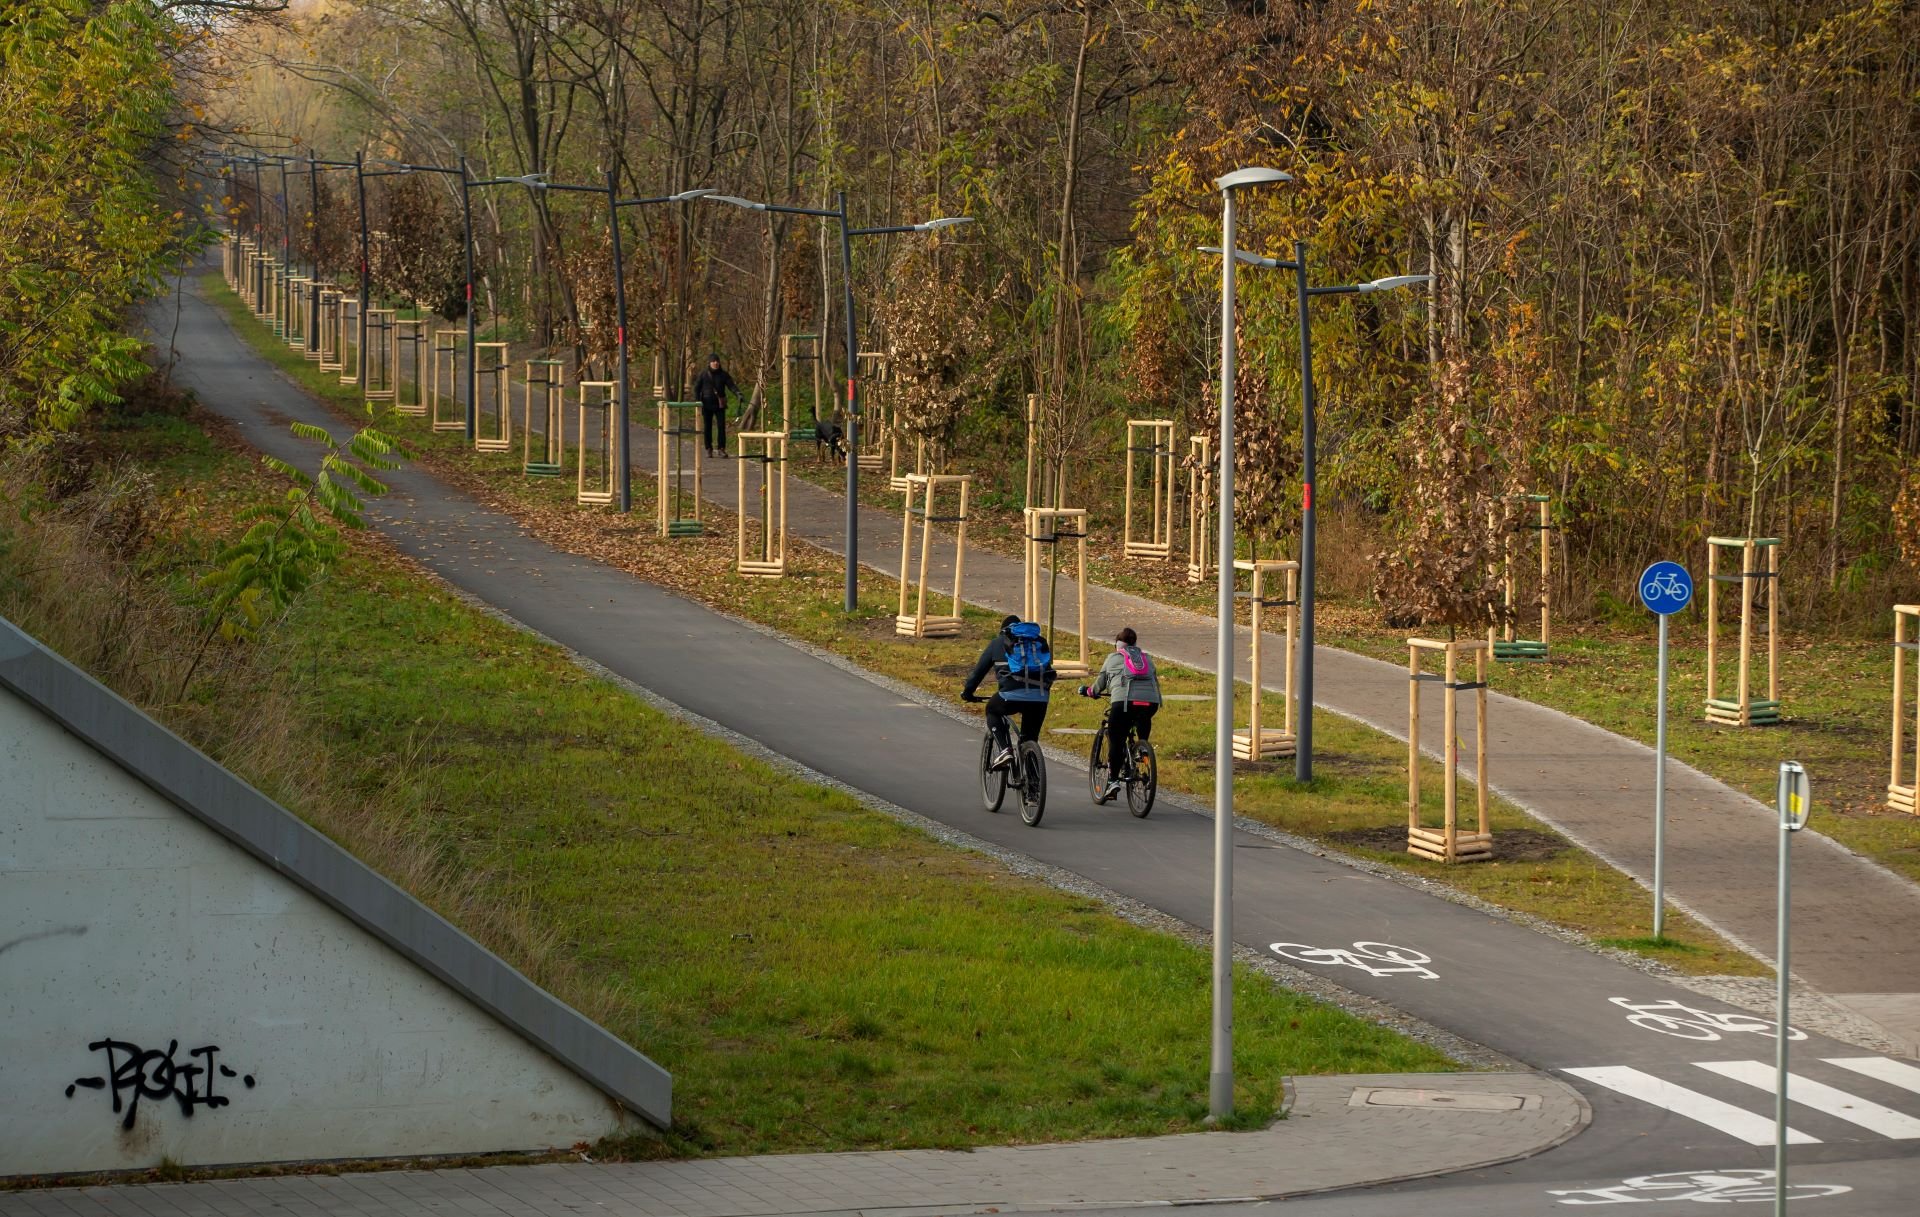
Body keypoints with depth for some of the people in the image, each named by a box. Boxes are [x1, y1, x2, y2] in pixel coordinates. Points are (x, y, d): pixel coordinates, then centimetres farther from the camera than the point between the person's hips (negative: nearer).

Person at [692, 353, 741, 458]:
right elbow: (697, 388, 2)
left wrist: (738, 393, -24)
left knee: (721, 426, -6)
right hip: (707, 405, 0)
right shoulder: (703, 375, 0)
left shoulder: (724, 374, 3)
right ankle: (709, 449, 13)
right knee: (707, 427, 4)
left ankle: (722, 449, -2)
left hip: (720, 405, 0)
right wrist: (697, 401, -10)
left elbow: (731, 385, -5)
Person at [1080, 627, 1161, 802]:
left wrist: (1089, 691, 45)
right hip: (1150, 701, 3)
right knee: (1143, 740, 17)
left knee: (1116, 741, 4)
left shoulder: (1113, 658, 20)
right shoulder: (1147, 658, 27)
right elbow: (1156, 680, 25)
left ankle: (1113, 780, -2)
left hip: (1123, 701, -3)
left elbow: (1100, 682, 26)